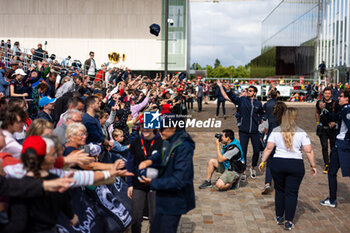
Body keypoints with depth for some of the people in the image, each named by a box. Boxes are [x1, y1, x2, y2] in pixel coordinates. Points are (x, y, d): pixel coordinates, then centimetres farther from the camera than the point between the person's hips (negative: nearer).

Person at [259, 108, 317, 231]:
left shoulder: (276, 131, 1)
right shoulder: (301, 133, -2)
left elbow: (268, 148, -2)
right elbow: (309, 151, -4)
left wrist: (263, 161, 6)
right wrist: (313, 165, 4)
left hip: (277, 163, 1)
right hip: (296, 165, -1)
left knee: (279, 191, 16)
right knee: (292, 193, 4)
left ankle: (279, 217, 25)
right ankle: (288, 222, 6)